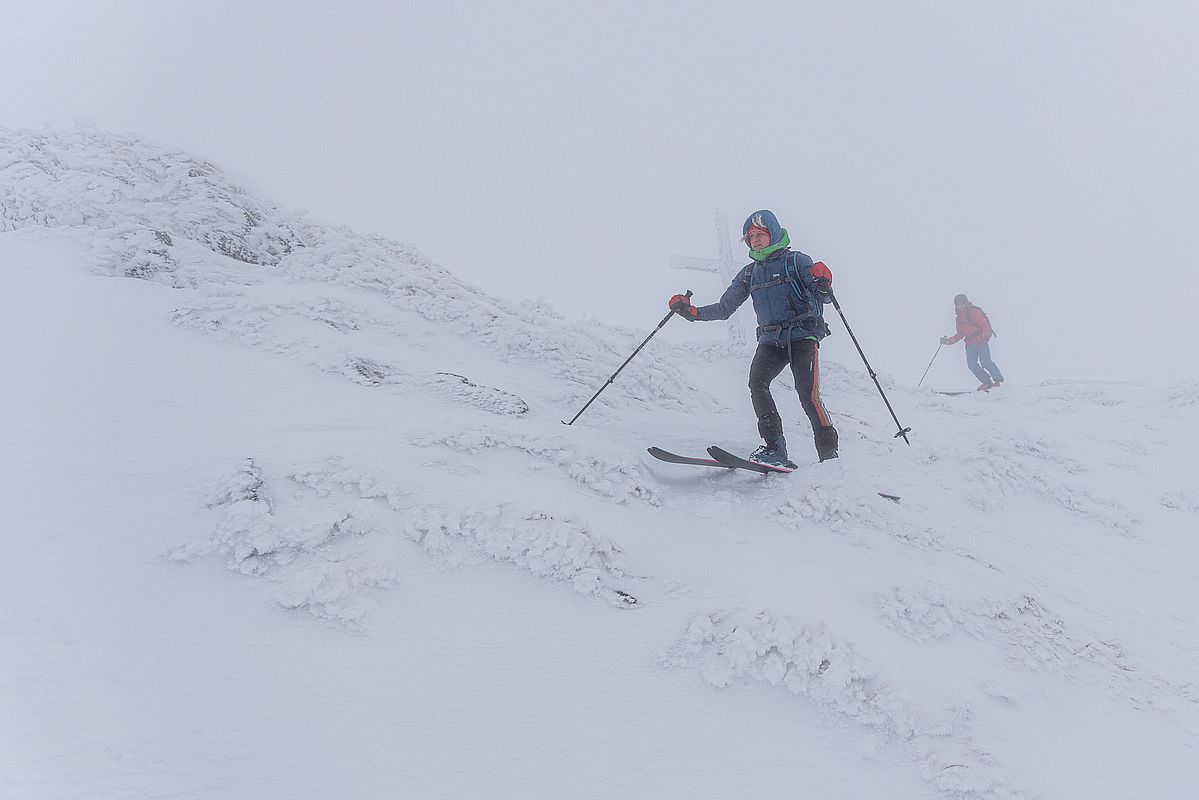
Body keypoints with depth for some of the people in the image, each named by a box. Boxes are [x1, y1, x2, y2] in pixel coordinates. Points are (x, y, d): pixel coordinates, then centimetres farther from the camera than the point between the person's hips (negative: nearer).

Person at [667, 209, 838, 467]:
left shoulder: (795, 261, 3)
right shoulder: (749, 273, 18)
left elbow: (823, 298, -3)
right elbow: (724, 308, 19)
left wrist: (823, 285, -26)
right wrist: (692, 312, 5)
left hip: (802, 334, -4)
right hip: (771, 339, 4)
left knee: (808, 393, -19)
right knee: (757, 382, -22)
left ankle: (829, 453, -8)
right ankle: (775, 448, -21)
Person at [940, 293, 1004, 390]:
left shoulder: (974, 312, -3)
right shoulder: (960, 318, 20)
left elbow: (984, 323, -14)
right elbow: (960, 334, 23)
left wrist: (986, 333, -33)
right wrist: (949, 341, 12)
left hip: (981, 340, -7)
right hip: (970, 344, 7)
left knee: (985, 362, -19)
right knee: (972, 365, -7)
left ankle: (999, 379, -9)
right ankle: (987, 382, 0)